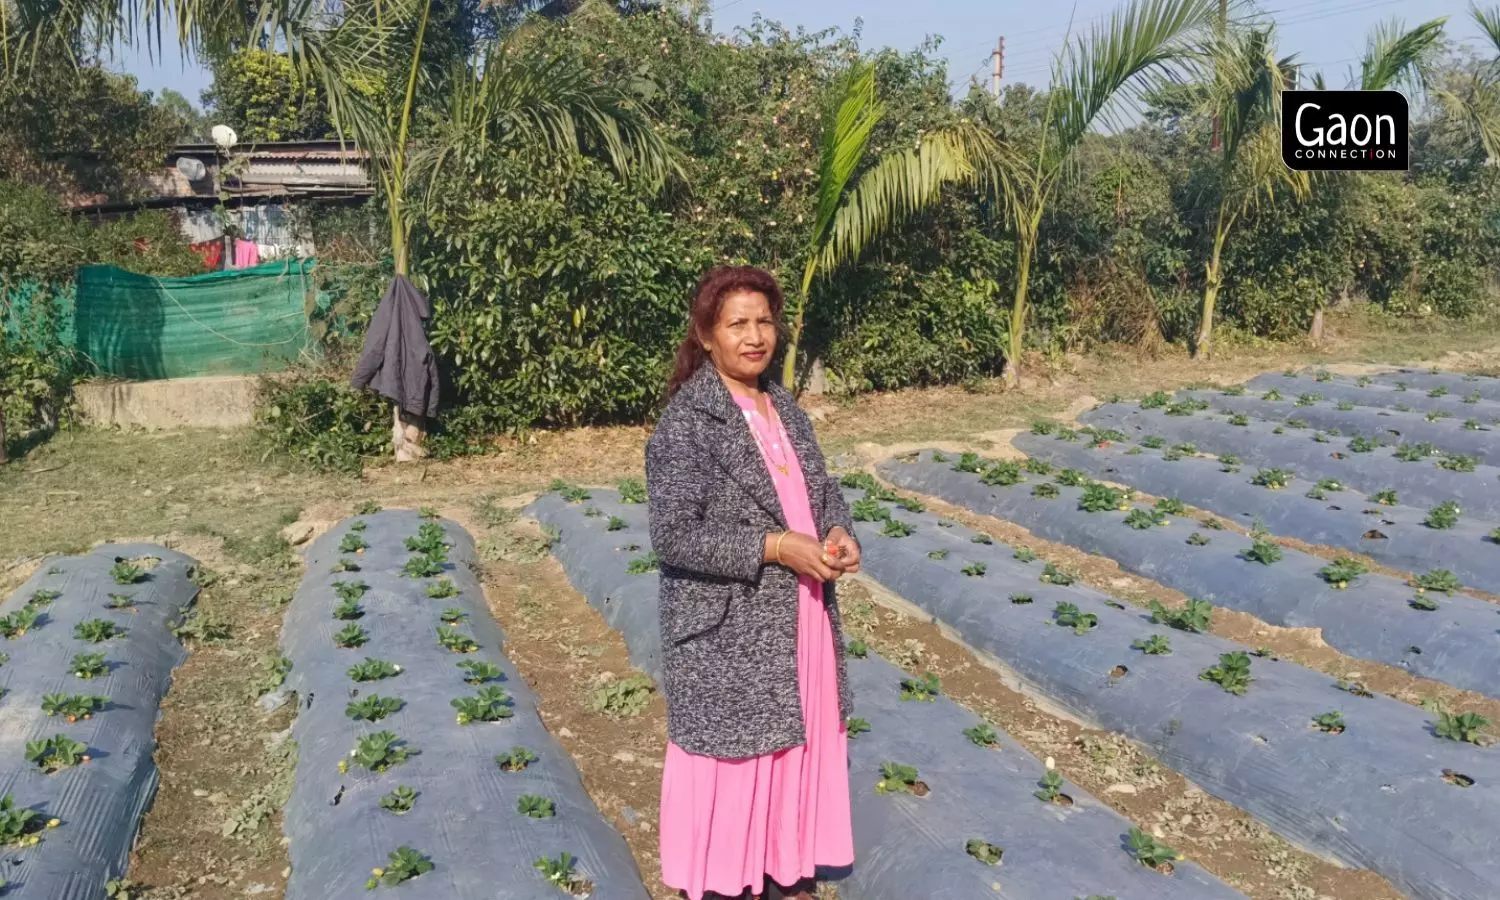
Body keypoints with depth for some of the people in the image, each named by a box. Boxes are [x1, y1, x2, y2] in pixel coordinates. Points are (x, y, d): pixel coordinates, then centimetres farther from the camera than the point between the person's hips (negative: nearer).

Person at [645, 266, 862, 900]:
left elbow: (822, 487, 14)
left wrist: (839, 532, -8)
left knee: (800, 743, 19)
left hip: (799, 618, 7)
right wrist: (775, 547, -24)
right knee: (732, 760, 7)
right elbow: (674, 535, -22)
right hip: (728, 633, -7)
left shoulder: (783, 405, 7)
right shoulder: (686, 420, -17)